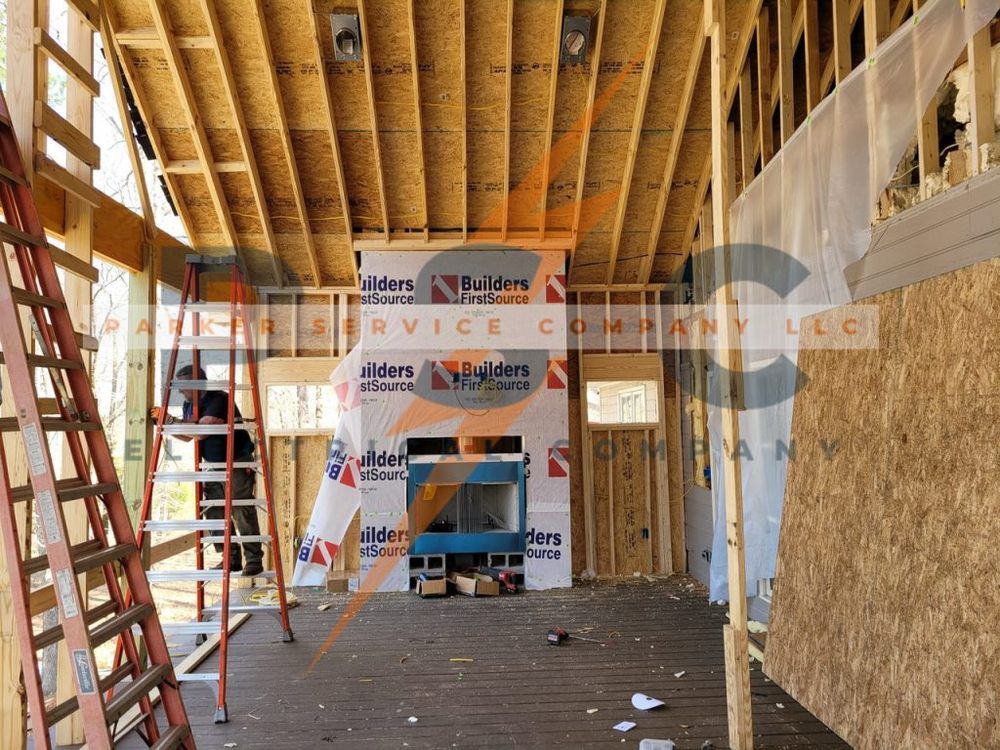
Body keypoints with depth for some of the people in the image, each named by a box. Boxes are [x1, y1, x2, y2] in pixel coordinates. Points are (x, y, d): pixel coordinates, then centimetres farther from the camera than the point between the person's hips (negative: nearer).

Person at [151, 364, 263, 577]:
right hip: (213, 465, 9)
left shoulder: (219, 400, -20)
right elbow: (187, 435, 19)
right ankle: (232, 559, 14)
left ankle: (254, 561, -2)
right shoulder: (190, 404, 8)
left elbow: (199, 431, -30)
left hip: (236, 464, -9)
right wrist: (163, 423, 6)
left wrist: (169, 419, -20)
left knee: (243, 513, -9)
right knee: (214, 513, 6)